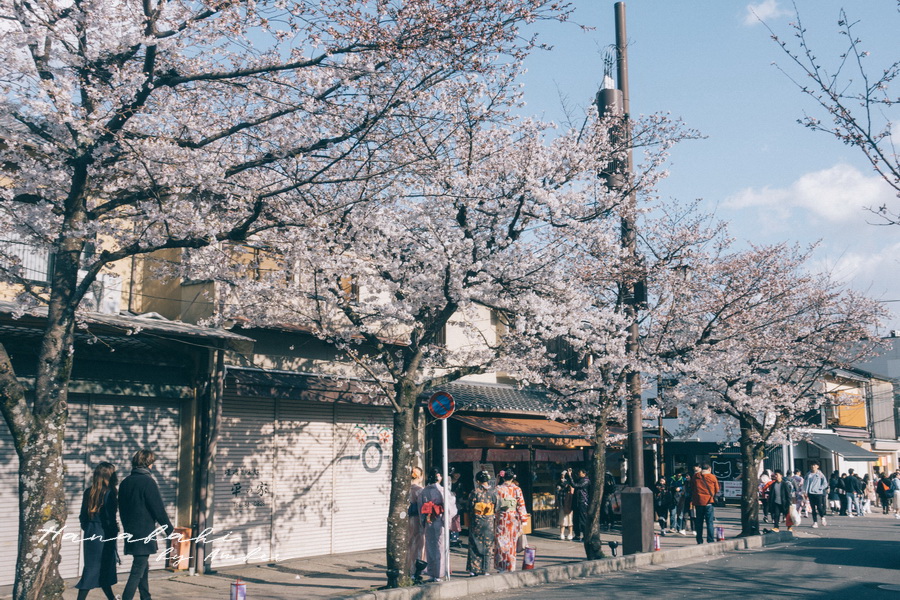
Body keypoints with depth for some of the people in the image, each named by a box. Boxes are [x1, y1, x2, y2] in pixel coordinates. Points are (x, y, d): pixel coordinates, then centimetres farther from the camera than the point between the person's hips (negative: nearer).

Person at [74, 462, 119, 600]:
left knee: (103, 568, 15)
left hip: (90, 534, 7)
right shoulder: (109, 493, -15)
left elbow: (83, 516, 10)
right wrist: (114, 530, -4)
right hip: (104, 535, -7)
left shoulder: (88, 492, 4)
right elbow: (110, 518, -15)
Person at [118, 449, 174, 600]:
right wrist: (169, 529, -3)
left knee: (143, 567, 20)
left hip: (130, 532, 8)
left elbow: (121, 509, 16)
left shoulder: (125, 483, 9)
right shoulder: (147, 482, -14)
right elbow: (158, 509, -13)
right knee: (138, 571, -6)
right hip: (145, 533, -8)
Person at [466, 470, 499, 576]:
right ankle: (485, 570, 10)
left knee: (475, 545, 7)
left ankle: (474, 569, 6)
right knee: (487, 546, 9)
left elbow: (470, 508, -2)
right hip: (489, 521, 1)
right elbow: (497, 508, 2)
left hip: (476, 521, -1)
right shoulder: (494, 492, -2)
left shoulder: (475, 492, -7)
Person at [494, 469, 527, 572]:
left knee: (501, 541, 4)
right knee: (512, 542, 9)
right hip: (514, 518, 2)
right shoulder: (517, 489, -1)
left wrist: (493, 517, 3)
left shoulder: (498, 489, -5)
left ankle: (501, 567, 2)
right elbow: (521, 504, -1)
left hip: (501, 518, -2)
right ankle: (511, 566, 12)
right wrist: (523, 519, 5)